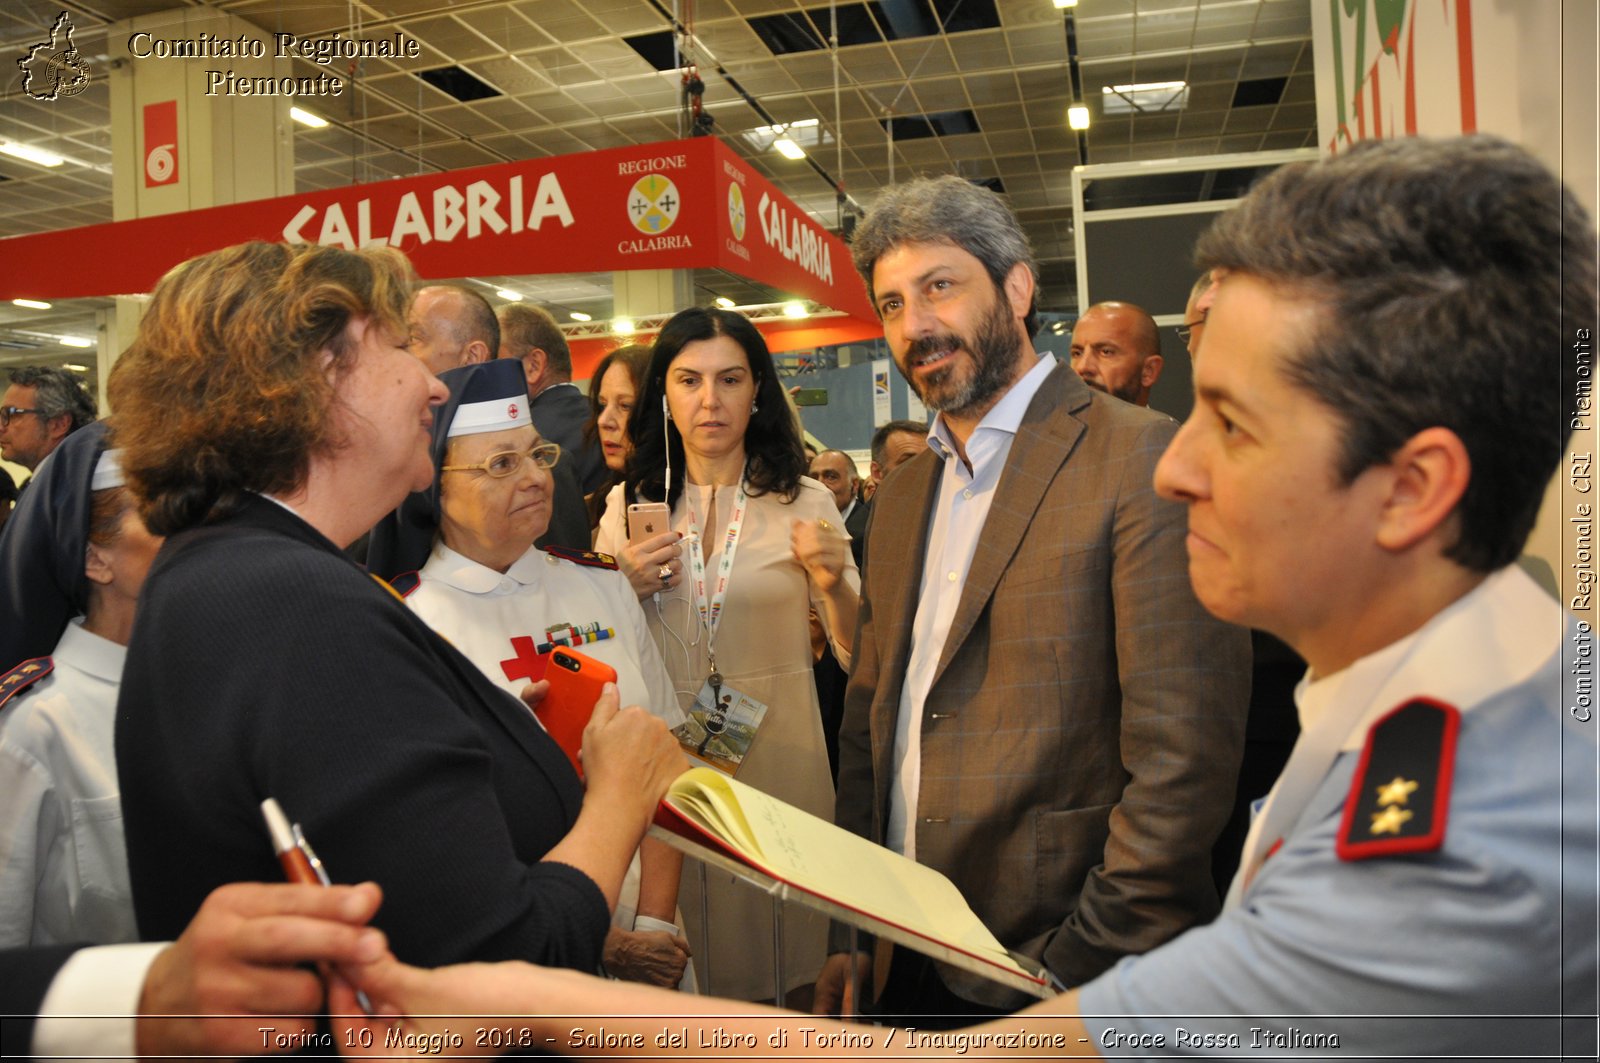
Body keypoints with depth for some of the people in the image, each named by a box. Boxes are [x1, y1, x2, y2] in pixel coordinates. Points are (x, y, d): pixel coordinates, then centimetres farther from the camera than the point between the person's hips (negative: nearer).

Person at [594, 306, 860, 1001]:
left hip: (777, 755, -1)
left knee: (779, 948, 12)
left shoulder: (804, 502, -2)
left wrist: (833, 584, -20)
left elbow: (860, 655, -2)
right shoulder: (628, 504, 2)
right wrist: (623, 590, -9)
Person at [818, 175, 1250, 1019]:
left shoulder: (1144, 459, -14)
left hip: (1056, 979, -6)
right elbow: (870, 721, 10)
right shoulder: (900, 497, 8)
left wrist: (1080, 967, -17)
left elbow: (1184, 756, -18)